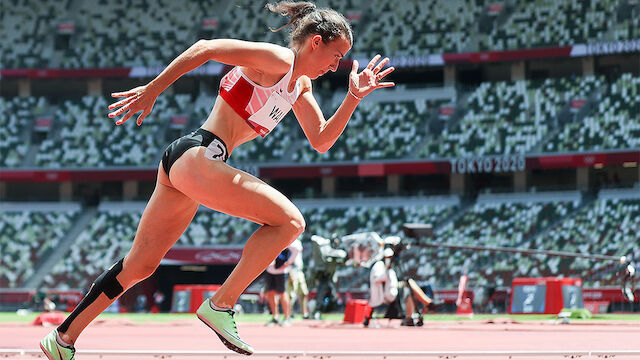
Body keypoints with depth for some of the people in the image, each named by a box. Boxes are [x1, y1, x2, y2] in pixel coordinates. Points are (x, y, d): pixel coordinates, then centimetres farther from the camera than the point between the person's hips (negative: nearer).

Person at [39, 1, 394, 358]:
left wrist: (355, 97, 11)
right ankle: (220, 306, -12)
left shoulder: (301, 84, 19)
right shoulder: (276, 60, -9)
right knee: (288, 220, -13)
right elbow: (205, 49, -14)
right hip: (196, 155, -10)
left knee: (140, 265, 14)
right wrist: (152, 90, -12)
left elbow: (321, 141, 21)